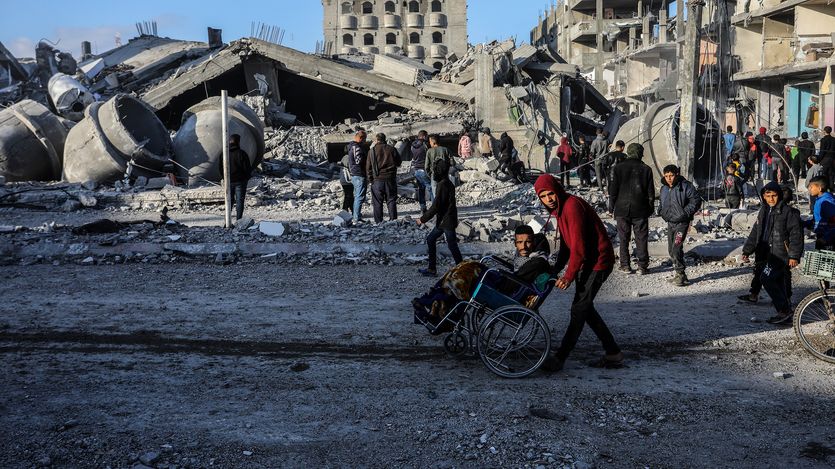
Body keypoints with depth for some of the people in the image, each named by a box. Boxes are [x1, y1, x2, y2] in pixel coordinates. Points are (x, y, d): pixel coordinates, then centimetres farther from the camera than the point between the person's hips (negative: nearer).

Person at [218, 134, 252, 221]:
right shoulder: (241, 153, -14)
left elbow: (221, 168, 7)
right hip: (240, 181, -4)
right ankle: (238, 219, -2)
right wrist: (247, 177, 7)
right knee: (239, 201, 1)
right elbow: (247, 168, -11)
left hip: (229, 182, 4)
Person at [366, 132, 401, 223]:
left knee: (377, 202, 3)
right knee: (391, 200, 7)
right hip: (390, 178, 1)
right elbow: (398, 163, 10)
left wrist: (370, 179, 7)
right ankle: (393, 220, 5)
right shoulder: (392, 149, 0)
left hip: (377, 179, -1)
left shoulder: (373, 151, -2)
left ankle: (378, 222, 2)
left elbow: (368, 167, 0)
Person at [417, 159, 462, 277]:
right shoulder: (448, 183, 10)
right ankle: (432, 269, 21)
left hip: (447, 221, -10)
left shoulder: (442, 185, -20)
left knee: (452, 245, -4)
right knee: (430, 239, 16)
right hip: (443, 220, 10)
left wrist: (423, 219, -12)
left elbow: (435, 206, -21)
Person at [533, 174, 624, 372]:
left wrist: (569, 276, -20)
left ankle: (560, 357, -4)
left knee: (579, 309, -8)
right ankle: (613, 353, 21)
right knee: (585, 308, 14)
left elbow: (579, 246, -24)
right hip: (589, 262, 10)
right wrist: (555, 271, 10)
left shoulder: (572, 206, -21)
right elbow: (566, 245, 17)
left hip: (599, 261, -10)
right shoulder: (560, 208, 11)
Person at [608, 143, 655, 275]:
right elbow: (651, 192, 2)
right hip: (640, 210, 0)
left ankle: (625, 265, 9)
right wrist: (651, 208, 12)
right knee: (641, 238, 6)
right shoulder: (646, 169, -2)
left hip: (622, 209, 0)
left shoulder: (618, 168, -3)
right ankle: (643, 266, 6)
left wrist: (611, 206, 7)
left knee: (623, 239, 8)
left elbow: (613, 190, -1)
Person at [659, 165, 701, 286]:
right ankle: (680, 275, 20)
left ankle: (680, 274, -11)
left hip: (682, 223, -8)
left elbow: (696, 200, -9)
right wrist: (663, 212, 8)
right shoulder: (664, 188, 9)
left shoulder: (685, 186, -11)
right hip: (670, 222, 8)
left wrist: (686, 212, -16)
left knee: (676, 248, -18)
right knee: (671, 250, 10)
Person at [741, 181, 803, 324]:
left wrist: (794, 256, -18)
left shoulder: (788, 212, -10)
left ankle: (784, 311, -12)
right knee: (781, 284, 14)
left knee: (766, 278, -18)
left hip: (782, 254, -8)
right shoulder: (763, 211, 13)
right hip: (769, 254, 8)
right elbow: (755, 232, 18)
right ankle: (786, 313, 23)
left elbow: (796, 234, -13)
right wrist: (747, 251, 12)